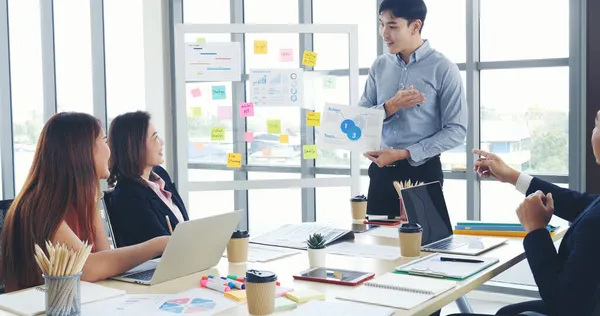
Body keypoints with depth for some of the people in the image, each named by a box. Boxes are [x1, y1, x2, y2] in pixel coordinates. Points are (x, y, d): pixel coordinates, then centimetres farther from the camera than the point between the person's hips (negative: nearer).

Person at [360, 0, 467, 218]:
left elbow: (456, 131, -11)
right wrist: (390, 106, -14)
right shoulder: (379, 66, 6)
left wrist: (403, 154, -17)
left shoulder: (443, 69, -8)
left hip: (423, 171, -4)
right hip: (381, 170, 4)